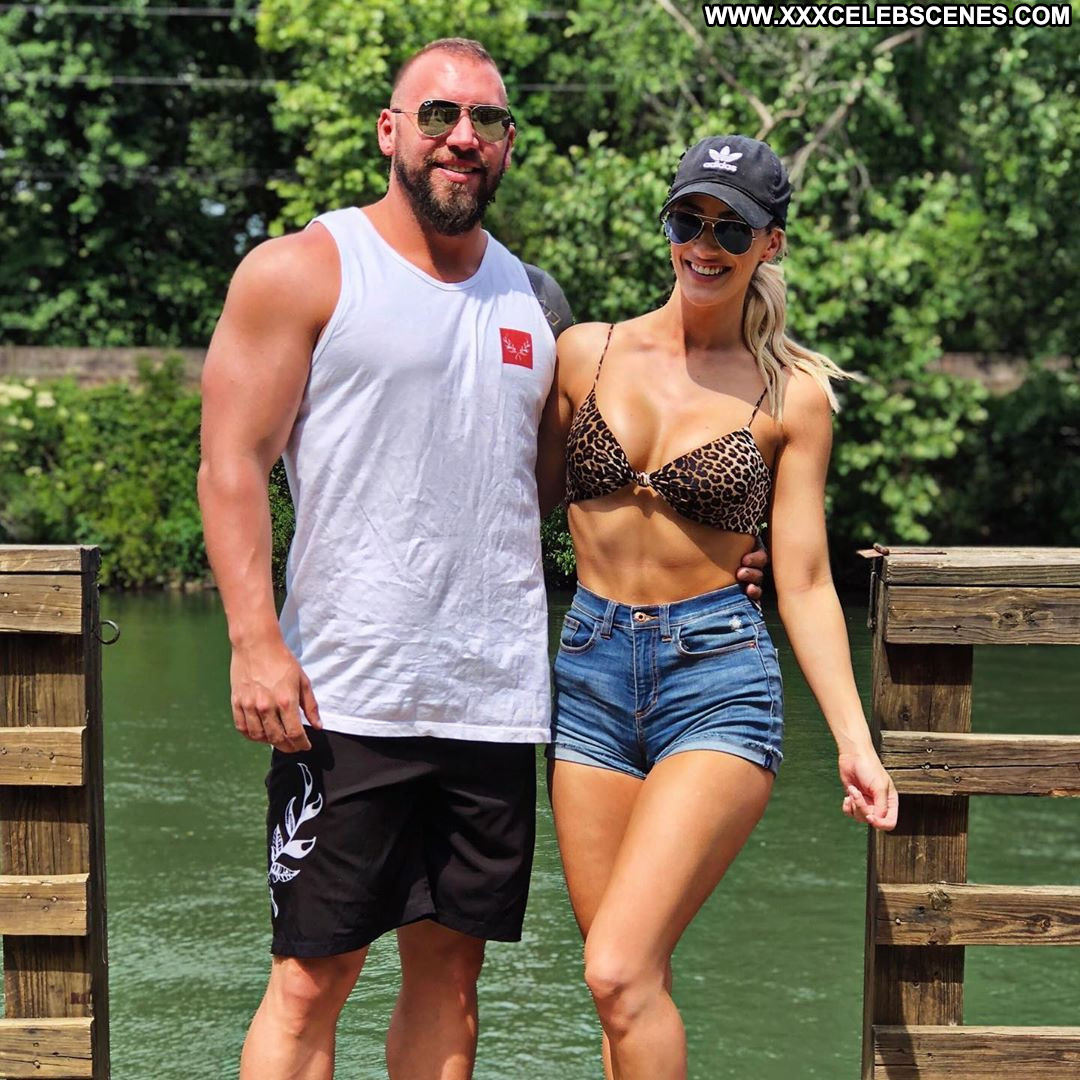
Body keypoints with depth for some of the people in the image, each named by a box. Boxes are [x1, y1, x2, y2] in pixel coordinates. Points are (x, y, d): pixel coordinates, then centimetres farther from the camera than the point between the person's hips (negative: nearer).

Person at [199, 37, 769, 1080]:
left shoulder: (532, 298, 15)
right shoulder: (303, 272, 0)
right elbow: (232, 465, -5)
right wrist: (255, 641, -15)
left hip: (497, 705, 5)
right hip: (344, 701, -5)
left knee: (450, 967, 10)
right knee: (312, 975, -3)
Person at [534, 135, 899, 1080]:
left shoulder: (791, 392, 0)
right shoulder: (587, 352, 6)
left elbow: (804, 581, 0)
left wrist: (854, 738, -7)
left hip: (718, 682, -3)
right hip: (591, 677, 4)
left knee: (620, 973, -18)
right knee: (634, 988, 5)